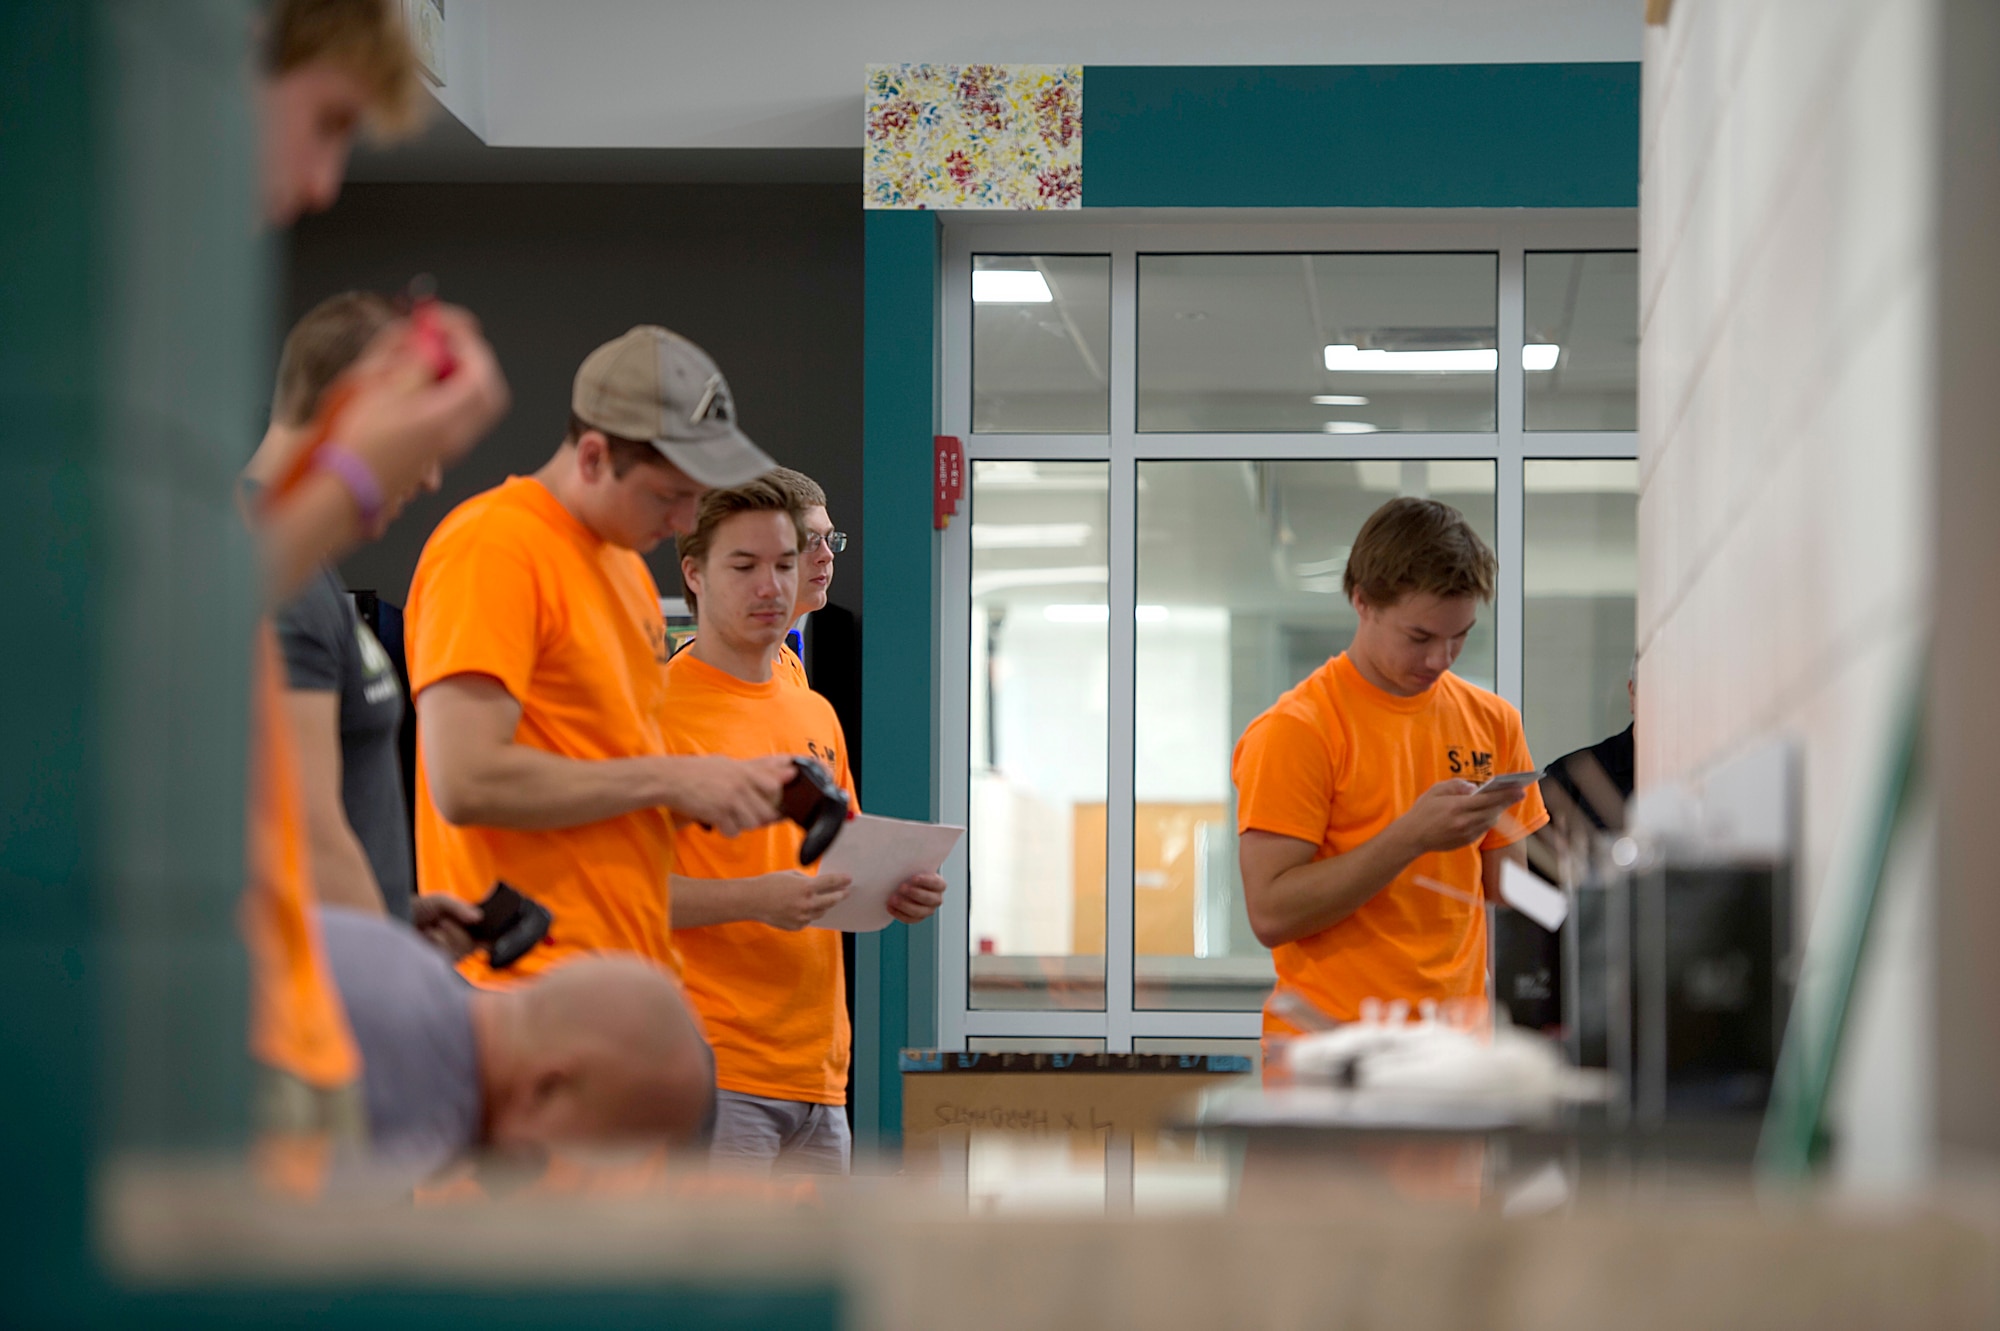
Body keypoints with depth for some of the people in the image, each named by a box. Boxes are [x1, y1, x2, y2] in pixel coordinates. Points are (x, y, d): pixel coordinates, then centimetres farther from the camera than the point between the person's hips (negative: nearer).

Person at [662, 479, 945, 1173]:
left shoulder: (817, 716, 20)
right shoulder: (661, 707, -5)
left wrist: (894, 894, 4)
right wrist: (755, 898, -25)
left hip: (818, 1073, 8)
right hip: (713, 1065, -8)